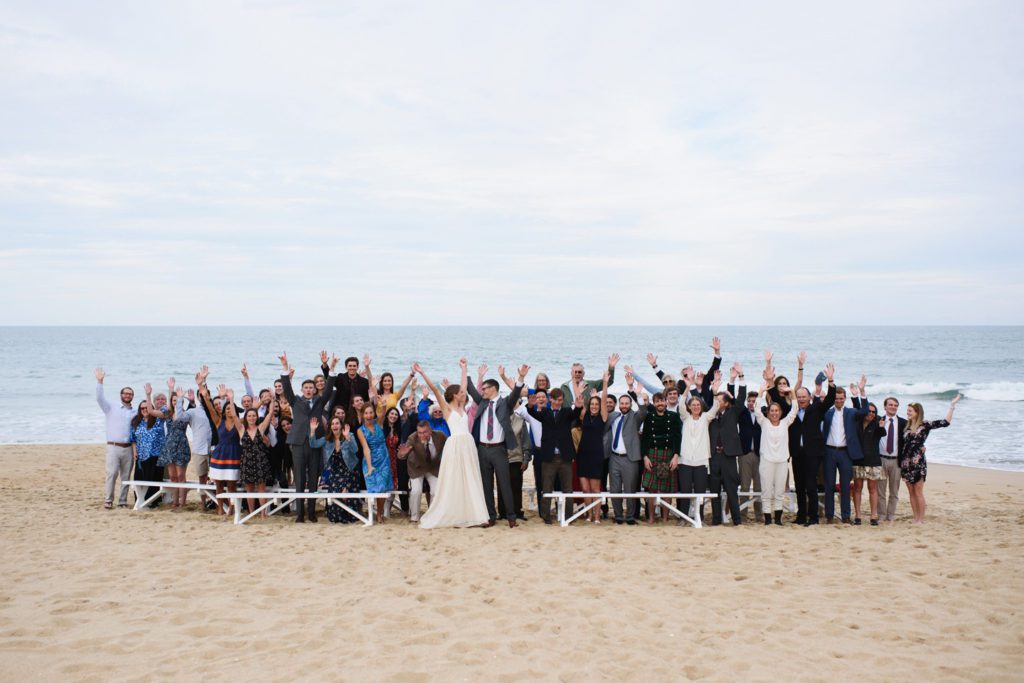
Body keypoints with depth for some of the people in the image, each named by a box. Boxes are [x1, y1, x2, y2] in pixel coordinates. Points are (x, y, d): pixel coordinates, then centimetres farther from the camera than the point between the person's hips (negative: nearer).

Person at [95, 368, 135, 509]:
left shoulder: (136, 413, 17)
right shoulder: (111, 408, 7)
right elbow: (99, 398, -4)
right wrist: (100, 381, -11)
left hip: (128, 448, 3)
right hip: (113, 446, -3)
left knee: (126, 476, 3)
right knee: (112, 473, -12)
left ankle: (123, 501, 9)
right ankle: (108, 500, -7)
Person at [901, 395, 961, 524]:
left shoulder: (925, 425, -4)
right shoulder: (906, 426, 11)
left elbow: (945, 422, -10)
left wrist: (952, 406, -10)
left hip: (917, 462, -5)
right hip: (906, 463, 5)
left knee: (918, 492, -2)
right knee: (911, 492, 7)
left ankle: (921, 519, 3)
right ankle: (916, 518, 12)